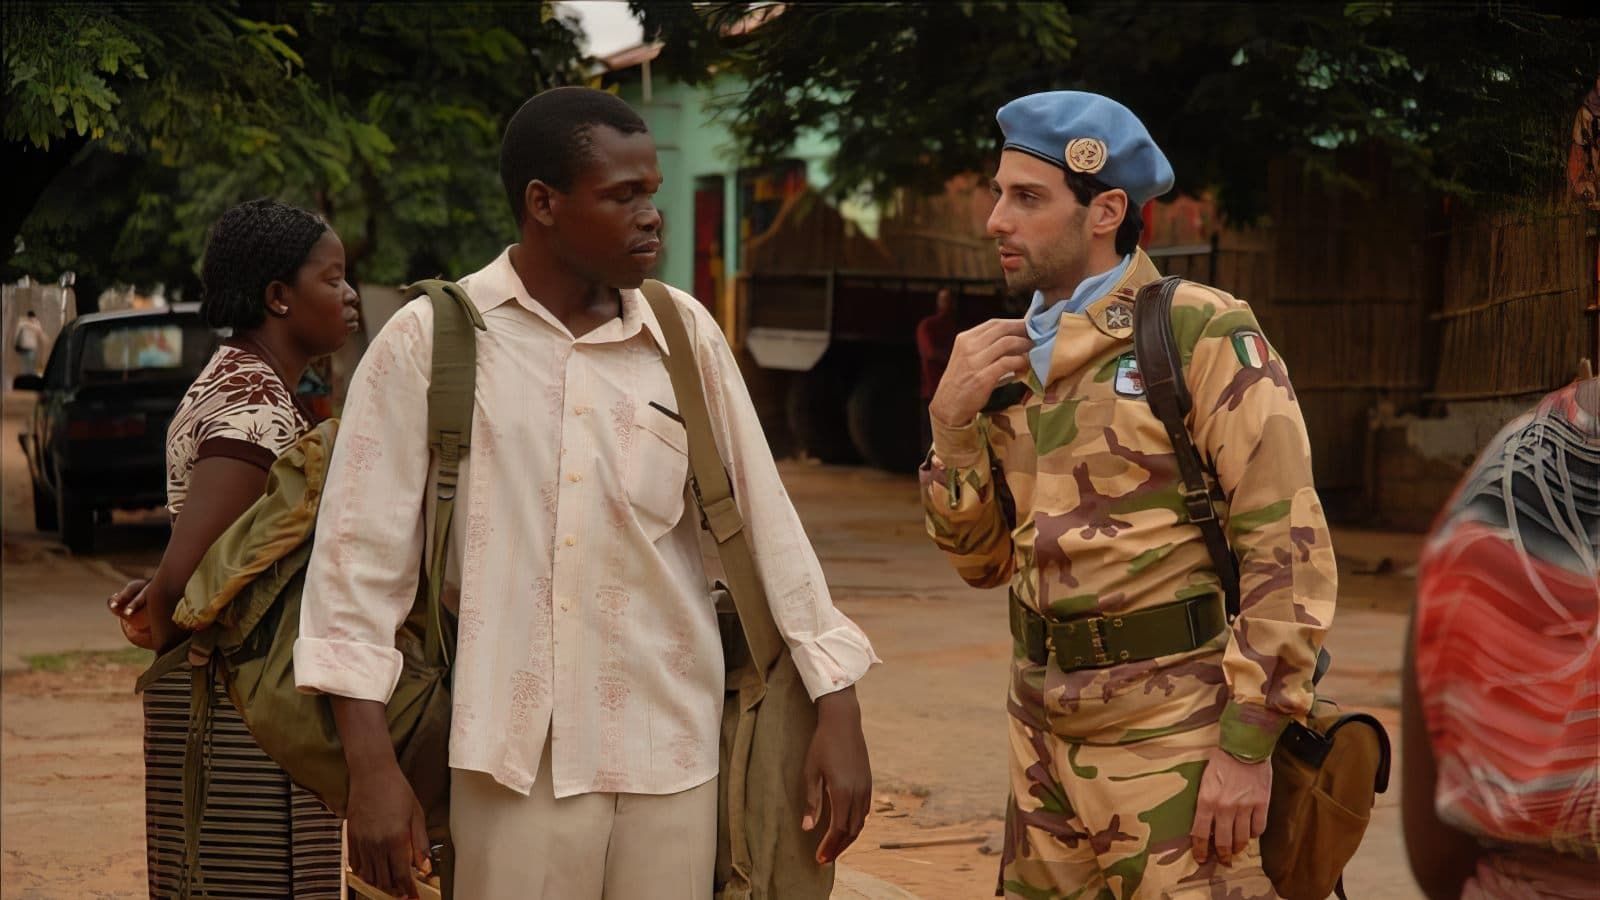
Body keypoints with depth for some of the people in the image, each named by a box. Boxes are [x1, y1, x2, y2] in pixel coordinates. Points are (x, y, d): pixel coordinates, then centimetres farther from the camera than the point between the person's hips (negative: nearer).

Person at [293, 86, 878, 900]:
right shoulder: (428, 340, -3)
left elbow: (766, 521, 8)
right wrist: (372, 766, -8)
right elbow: (363, 552, -3)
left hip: (670, 752, 3)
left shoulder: (687, 335, 5)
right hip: (517, 758, -2)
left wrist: (837, 711, 5)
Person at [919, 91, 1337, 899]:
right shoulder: (1006, 360, 9)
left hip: (1174, 737, -6)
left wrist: (1249, 741, -16)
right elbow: (983, 560, 13)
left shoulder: (1203, 335, -10)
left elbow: (1288, 546, -13)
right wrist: (952, 425, -3)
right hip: (1045, 730, 6)